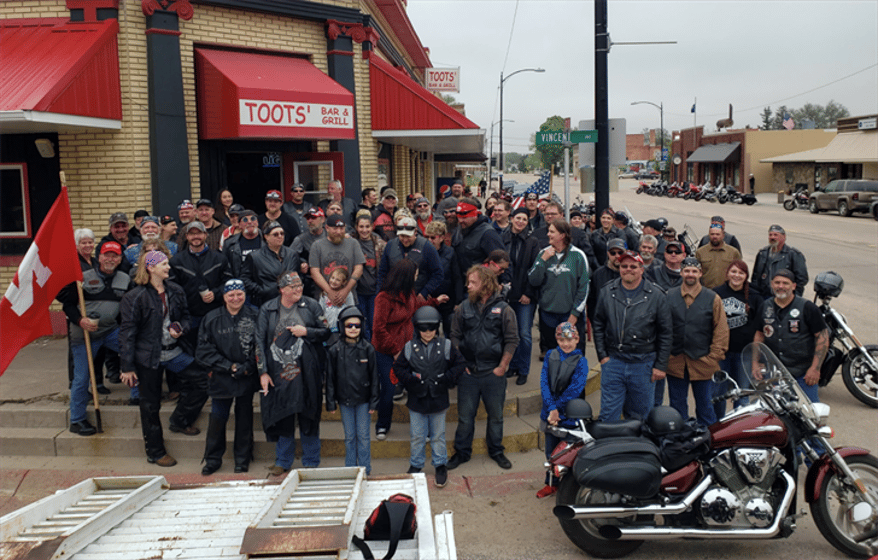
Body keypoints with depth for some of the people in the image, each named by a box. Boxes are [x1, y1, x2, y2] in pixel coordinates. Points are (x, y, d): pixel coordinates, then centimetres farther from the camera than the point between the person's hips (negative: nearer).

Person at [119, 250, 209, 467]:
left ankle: (179, 421, 24)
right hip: (148, 356, -5)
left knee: (202, 382, 1)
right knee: (150, 406, 5)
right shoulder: (135, 297, -12)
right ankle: (155, 453, 20)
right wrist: (127, 367, -13)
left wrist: (180, 329, -9)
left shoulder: (175, 291, 4)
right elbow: (127, 333, -11)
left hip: (174, 351, 5)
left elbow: (185, 316, 17)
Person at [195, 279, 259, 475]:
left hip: (247, 378, 0)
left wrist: (247, 367, -12)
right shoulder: (211, 319, -2)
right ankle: (213, 459, 22)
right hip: (221, 379, 0)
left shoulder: (254, 316, -3)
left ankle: (242, 460, 25)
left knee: (244, 418, 9)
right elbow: (204, 351, -3)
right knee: (217, 419, 3)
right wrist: (229, 367, -10)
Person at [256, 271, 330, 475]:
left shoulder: (311, 305, 2)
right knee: (282, 417, 8)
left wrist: (306, 332, -10)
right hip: (278, 374, 1)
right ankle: (283, 461, 24)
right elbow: (260, 342, 2)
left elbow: (326, 332, 6)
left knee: (309, 417, 5)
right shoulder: (267, 309, 3)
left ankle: (311, 462, 19)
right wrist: (263, 372, -2)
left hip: (307, 373, 0)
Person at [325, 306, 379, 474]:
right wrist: (331, 402, 1)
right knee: (349, 436, 10)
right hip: (345, 400, 1)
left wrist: (374, 402, -1)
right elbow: (330, 378, 2)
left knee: (363, 435, 5)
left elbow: (374, 377, 0)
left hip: (363, 399, -1)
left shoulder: (367, 349, -4)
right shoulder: (335, 350, -3)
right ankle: (350, 469, 21)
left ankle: (365, 469, 16)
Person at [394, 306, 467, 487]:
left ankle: (440, 465, 28)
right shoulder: (409, 347, -4)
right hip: (417, 399, 0)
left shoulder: (446, 346, -5)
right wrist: (410, 379, -9)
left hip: (438, 399, 0)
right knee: (417, 436, 10)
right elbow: (398, 368, 5)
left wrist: (446, 379, -8)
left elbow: (460, 364, 3)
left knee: (438, 435, 12)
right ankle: (416, 465, 28)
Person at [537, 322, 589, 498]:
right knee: (551, 451, 16)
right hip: (549, 413, 4)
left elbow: (575, 390, -16)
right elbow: (544, 382, -8)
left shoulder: (581, 361, -8)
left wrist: (557, 408, -19)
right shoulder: (550, 355, 2)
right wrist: (551, 409, -19)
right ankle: (551, 483, 33)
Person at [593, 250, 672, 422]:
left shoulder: (656, 295, -1)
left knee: (641, 414, 9)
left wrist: (661, 365, -1)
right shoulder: (608, 292, 5)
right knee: (608, 415, 4)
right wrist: (602, 355, 4)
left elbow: (666, 332, 2)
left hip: (643, 363, -1)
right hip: (613, 361, 1)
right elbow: (598, 325, 12)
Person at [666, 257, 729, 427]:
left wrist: (714, 356, -6)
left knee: (705, 407, 8)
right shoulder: (668, 297, 4)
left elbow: (721, 330, 1)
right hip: (675, 362, 1)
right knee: (677, 407, 11)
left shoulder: (713, 299, 1)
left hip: (702, 363, -1)